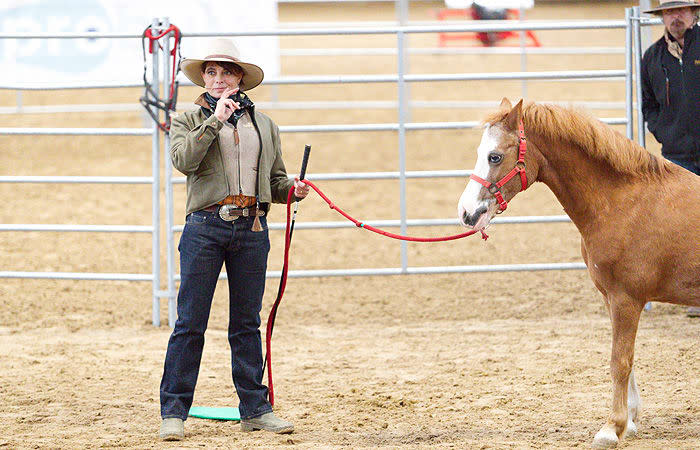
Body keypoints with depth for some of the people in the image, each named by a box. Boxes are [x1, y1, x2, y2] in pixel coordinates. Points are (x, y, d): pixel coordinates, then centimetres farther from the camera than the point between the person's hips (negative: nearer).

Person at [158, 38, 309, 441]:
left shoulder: (264, 124, 16)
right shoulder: (189, 121, 7)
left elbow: (275, 180, 20)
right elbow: (183, 160, -13)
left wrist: (293, 190, -1)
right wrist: (214, 120, -15)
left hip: (252, 229, 3)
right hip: (205, 228, -3)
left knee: (247, 323, 8)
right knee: (191, 323, -3)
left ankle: (255, 408, 14)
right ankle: (174, 411, 1)